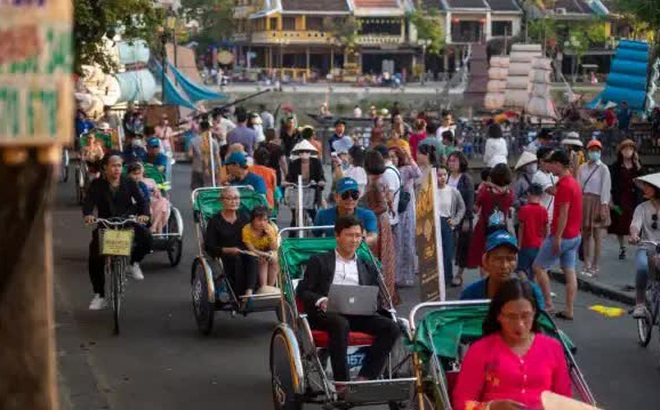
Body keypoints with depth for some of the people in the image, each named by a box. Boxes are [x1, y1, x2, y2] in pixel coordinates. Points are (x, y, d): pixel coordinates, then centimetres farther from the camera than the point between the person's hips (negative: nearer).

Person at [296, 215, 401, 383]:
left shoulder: (368, 268, 28)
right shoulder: (319, 261, 19)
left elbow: (377, 299, 21)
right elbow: (302, 291, 9)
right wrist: (321, 301, -12)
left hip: (358, 314, 4)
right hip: (327, 313, -3)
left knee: (391, 327, -24)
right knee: (340, 323, -39)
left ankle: (364, 379, -27)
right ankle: (342, 383, -37)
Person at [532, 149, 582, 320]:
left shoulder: (564, 185, -18)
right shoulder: (574, 182, 12)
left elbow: (563, 213, -22)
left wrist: (557, 238, -21)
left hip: (562, 236, -9)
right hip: (575, 235, 9)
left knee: (538, 267, 1)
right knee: (570, 272, 7)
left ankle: (548, 304, 2)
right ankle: (569, 311, 8)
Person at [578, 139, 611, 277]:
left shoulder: (603, 168, -5)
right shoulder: (582, 168, 10)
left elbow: (606, 188, -8)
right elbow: (578, 186, 10)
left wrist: (604, 205, -14)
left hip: (597, 201, -5)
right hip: (583, 201, 5)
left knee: (597, 235, -1)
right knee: (585, 234, 8)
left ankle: (594, 266, 4)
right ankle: (586, 264, 17)